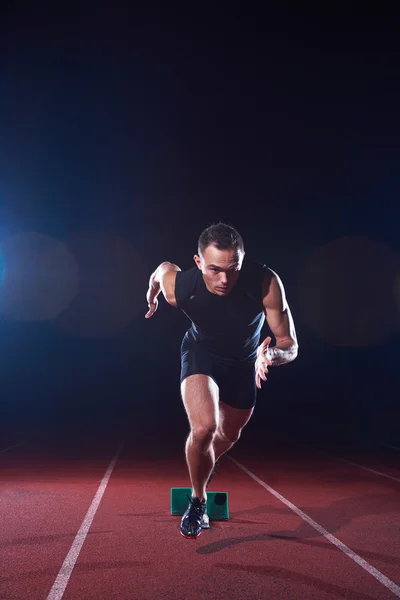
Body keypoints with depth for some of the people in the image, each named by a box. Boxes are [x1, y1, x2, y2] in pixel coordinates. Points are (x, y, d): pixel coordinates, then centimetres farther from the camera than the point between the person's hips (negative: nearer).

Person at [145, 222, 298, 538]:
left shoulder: (266, 283, -37)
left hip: (243, 361, 2)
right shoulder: (178, 286, -33)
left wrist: (271, 353, -52)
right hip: (201, 352, -2)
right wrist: (152, 298, 13)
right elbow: (163, 267, -7)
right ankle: (198, 500, 3)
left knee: (229, 435, 22)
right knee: (204, 428, -27)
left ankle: (203, 469, 59)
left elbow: (290, 344, -29)